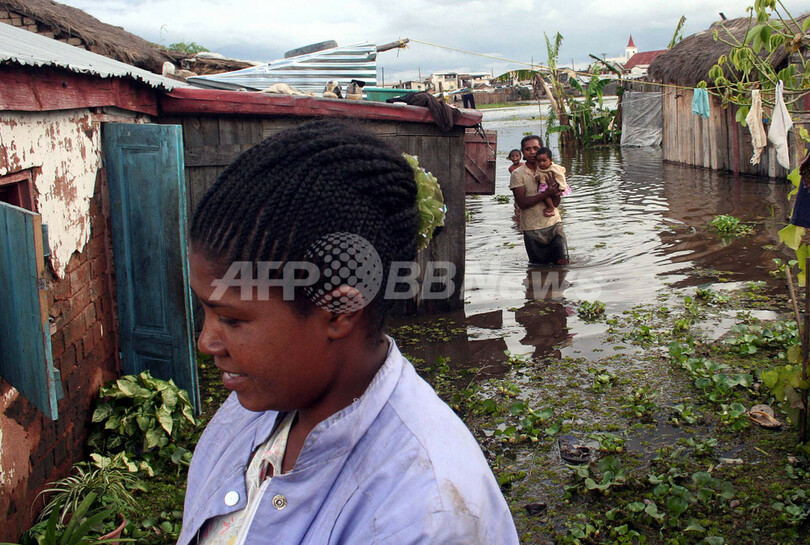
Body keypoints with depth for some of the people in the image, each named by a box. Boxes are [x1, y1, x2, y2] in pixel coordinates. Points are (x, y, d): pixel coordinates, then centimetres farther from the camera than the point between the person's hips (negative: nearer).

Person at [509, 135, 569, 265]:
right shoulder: (518, 174, -3)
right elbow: (522, 203, -15)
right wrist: (546, 194, -23)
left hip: (554, 224, 2)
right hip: (532, 229, -2)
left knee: (562, 262, -9)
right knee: (539, 268, 7)